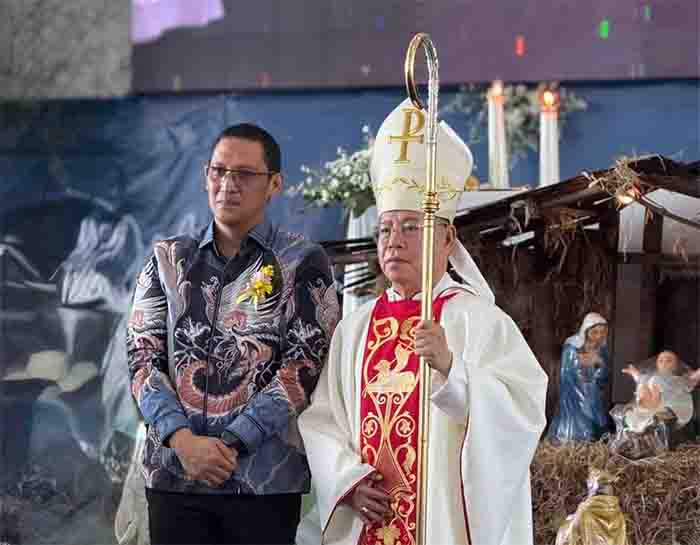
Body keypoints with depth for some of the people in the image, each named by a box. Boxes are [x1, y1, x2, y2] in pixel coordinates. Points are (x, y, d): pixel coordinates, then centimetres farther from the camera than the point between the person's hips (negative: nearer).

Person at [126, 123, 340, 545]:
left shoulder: (302, 265, 2)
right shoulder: (169, 261, 11)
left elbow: (303, 368, -7)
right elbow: (143, 359, 4)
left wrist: (230, 443, -15)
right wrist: (183, 439, -12)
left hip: (264, 479, -2)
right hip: (173, 474, 3)